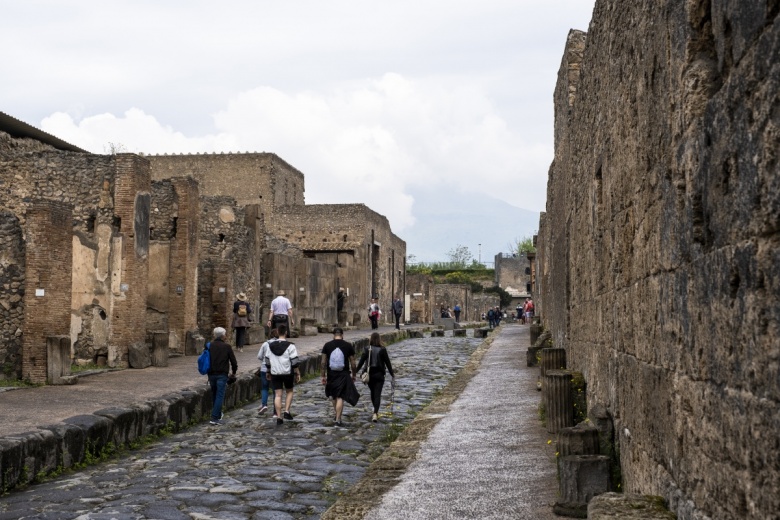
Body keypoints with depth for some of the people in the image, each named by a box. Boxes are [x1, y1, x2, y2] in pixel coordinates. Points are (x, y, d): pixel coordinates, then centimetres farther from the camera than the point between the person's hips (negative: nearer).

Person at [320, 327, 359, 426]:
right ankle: (338, 420, -3)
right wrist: (353, 375, 13)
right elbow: (353, 363, 0)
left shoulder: (327, 345, -1)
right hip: (343, 375, -2)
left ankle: (337, 414, 32)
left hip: (331, 374, 2)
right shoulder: (348, 346, -3)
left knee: (333, 394, 22)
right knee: (340, 397, 0)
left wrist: (322, 376, 4)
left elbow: (323, 362, -2)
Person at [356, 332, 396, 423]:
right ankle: (375, 413, -17)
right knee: (377, 394, -2)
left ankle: (376, 412, 32)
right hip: (379, 374, -2)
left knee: (373, 393, 19)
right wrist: (392, 374, 7)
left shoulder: (367, 349, -4)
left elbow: (361, 362, -5)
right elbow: (387, 363, -3)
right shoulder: (382, 350, -7)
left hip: (369, 374, 2)